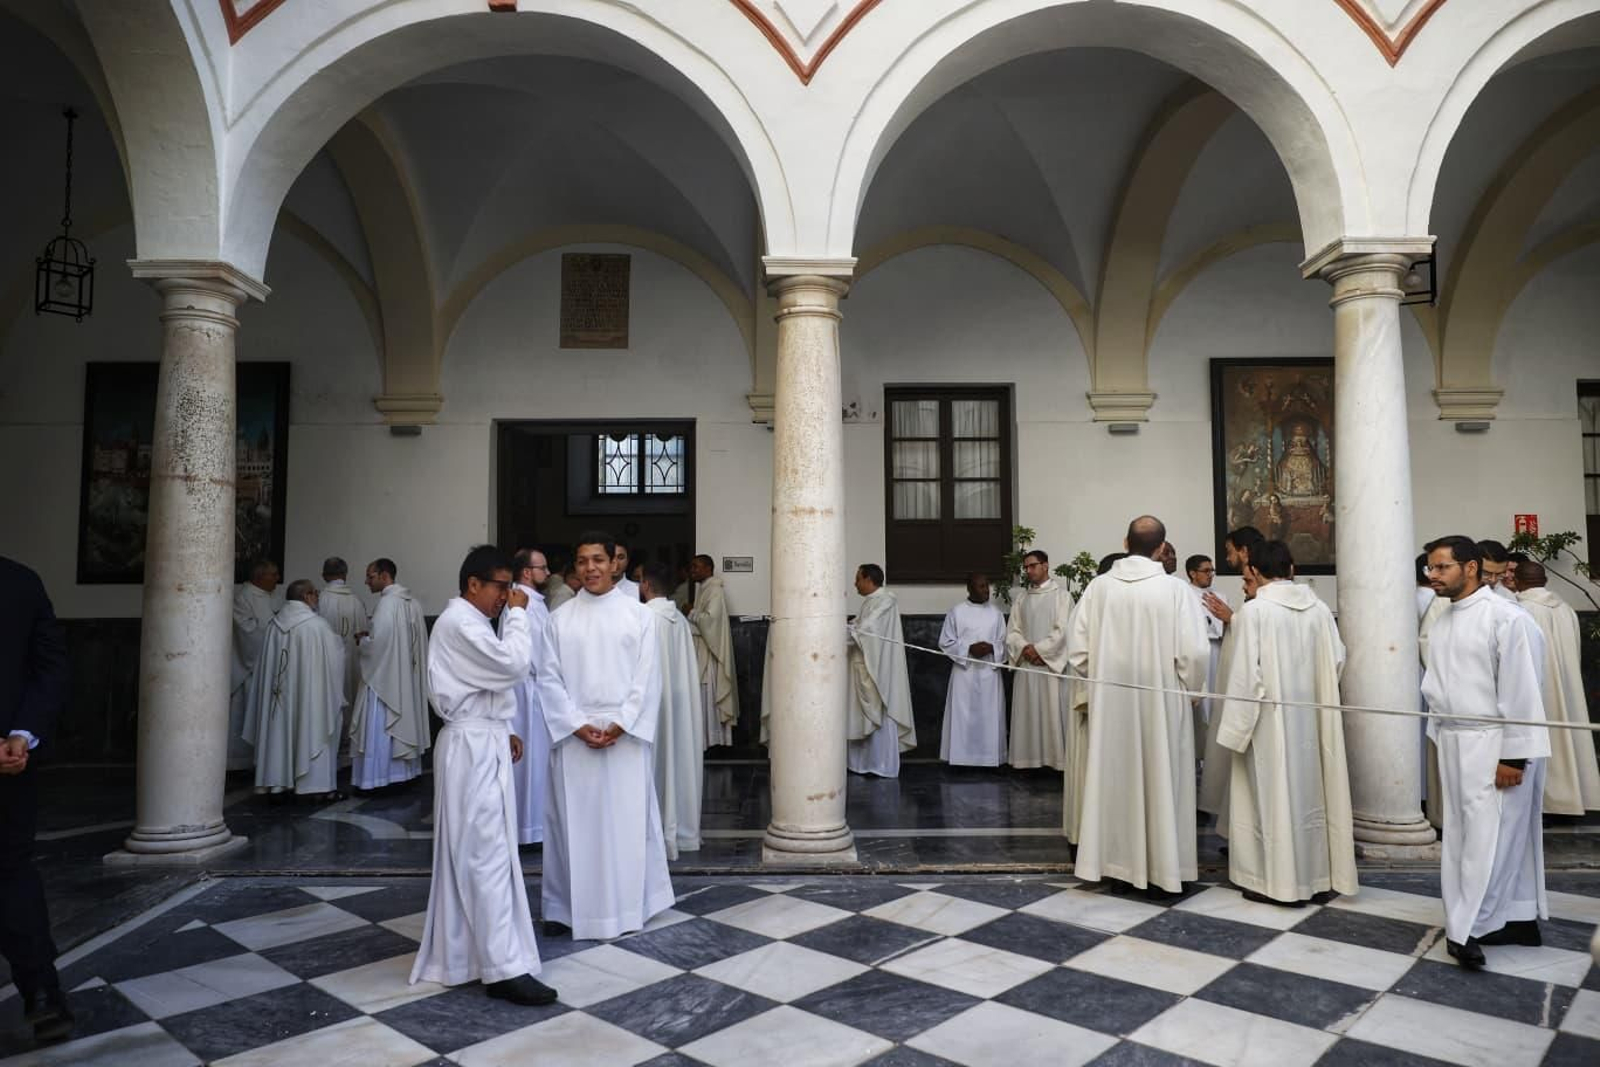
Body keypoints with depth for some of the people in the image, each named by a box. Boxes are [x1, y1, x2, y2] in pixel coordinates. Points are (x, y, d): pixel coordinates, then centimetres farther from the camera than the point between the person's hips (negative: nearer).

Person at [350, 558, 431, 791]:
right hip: (406, 676, 9)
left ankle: (377, 777, 5)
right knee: (403, 723, 14)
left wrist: (361, 642, -1)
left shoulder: (387, 603, -18)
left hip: (384, 676, -9)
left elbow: (377, 643, -23)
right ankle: (404, 771, 20)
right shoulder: (412, 602, 8)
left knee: (380, 729, -1)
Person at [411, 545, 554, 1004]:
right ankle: (503, 968, -6)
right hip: (473, 748, -11)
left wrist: (503, 732, 16)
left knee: (470, 854, 17)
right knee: (488, 855, -9)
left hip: (482, 743, 11)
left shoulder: (469, 622, 18)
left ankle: (461, 949, 28)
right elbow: (513, 664, -24)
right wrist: (517, 614, -12)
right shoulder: (459, 622, -16)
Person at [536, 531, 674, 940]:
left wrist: (620, 725, -11)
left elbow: (647, 678, -2)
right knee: (574, 821, 6)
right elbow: (549, 680, 1)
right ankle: (566, 907, 18)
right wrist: (577, 725, -10)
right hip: (574, 736, 1)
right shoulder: (560, 619, 4)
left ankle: (627, 906, 18)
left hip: (626, 734, -1)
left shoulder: (639, 615, 1)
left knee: (627, 820, 5)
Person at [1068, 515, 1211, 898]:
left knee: (1115, 777, 12)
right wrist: (1188, 689, 4)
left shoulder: (1099, 586, -5)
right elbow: (1195, 652, -14)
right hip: (1160, 701, -2)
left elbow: (1077, 648, -4)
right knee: (1160, 779, 8)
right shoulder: (1174, 589, -11)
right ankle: (1161, 869, 16)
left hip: (1110, 701, 2)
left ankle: (1118, 862, 21)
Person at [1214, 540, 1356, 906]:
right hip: (1314, 716, 6)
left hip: (1272, 718, -5)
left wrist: (1236, 727, -10)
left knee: (1275, 794, 4)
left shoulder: (1253, 611, -15)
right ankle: (1319, 874, 25)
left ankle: (1280, 881, 11)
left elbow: (1245, 674, -16)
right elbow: (1337, 660, 5)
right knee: (1312, 790, 15)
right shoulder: (1320, 608, 0)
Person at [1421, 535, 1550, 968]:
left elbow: (1521, 690, -16)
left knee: (1489, 836, -3)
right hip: (1453, 743, 8)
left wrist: (1514, 755, -17)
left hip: (1494, 744, -8)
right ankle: (1518, 919, 24)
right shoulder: (1441, 623, 9)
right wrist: (1440, 739, 14)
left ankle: (1469, 928, 3)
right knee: (1463, 834, 12)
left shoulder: (1507, 618, -14)